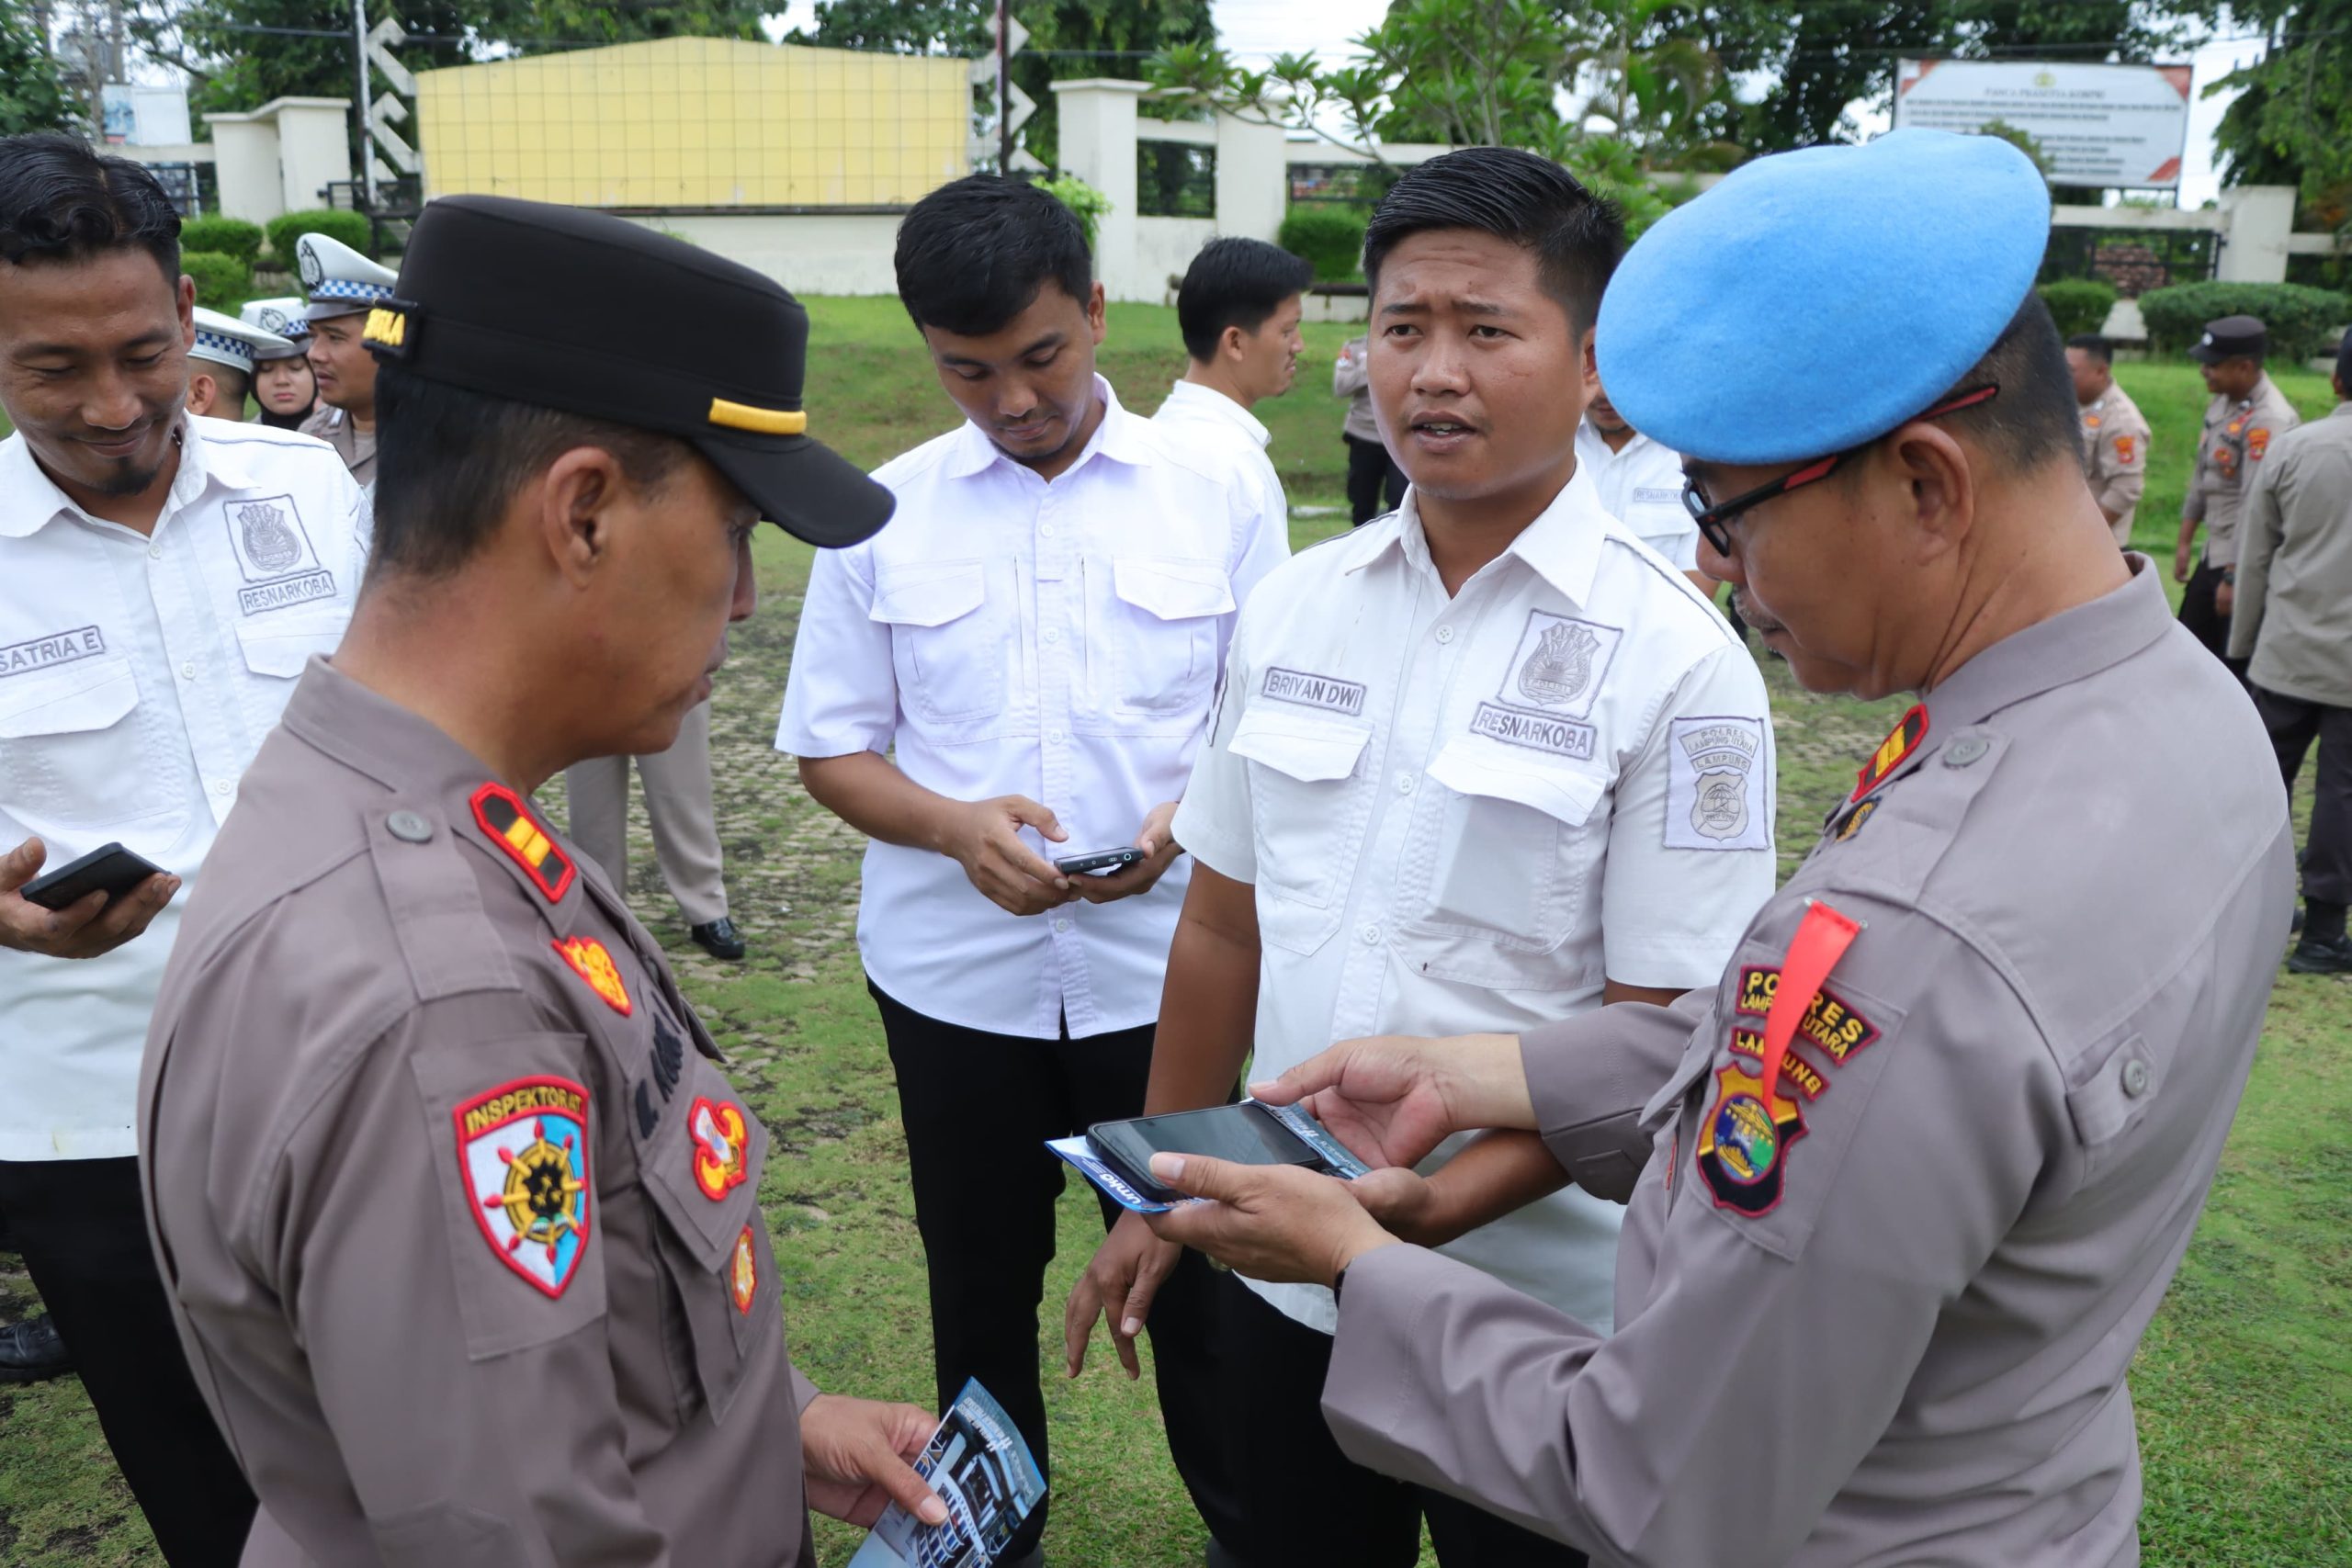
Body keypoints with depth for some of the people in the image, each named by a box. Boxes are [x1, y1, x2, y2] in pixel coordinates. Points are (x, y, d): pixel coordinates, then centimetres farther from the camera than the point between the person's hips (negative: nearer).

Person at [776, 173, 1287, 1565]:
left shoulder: (1217, 496, -2)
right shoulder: (884, 514, 0)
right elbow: (832, 745, 4)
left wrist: (1186, 820, -18)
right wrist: (955, 825, -16)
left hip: (1166, 967, -1)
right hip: (957, 975, 2)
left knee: (1198, 1274, 11)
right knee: (982, 1288, 18)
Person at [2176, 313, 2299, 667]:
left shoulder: (2269, 422, -21)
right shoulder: (2222, 403, 8)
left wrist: (2234, 577, -23)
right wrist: (2185, 541, 19)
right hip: (2214, 556, 9)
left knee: (2234, 663, -4)